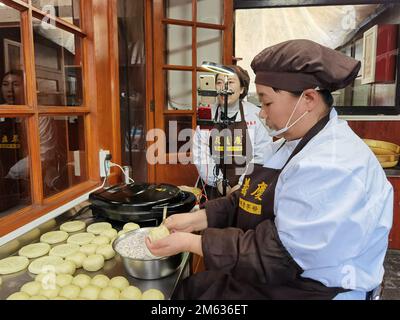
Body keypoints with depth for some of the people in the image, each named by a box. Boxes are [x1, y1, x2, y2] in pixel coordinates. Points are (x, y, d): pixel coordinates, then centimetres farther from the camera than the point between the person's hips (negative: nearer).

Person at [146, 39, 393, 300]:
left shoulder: (332, 167, -27)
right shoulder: (290, 143, 5)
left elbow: (278, 257, -25)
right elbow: (247, 202, 5)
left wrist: (190, 242, -20)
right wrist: (195, 219, -5)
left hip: (303, 289, -8)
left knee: (186, 292, -3)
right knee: (183, 288, 7)